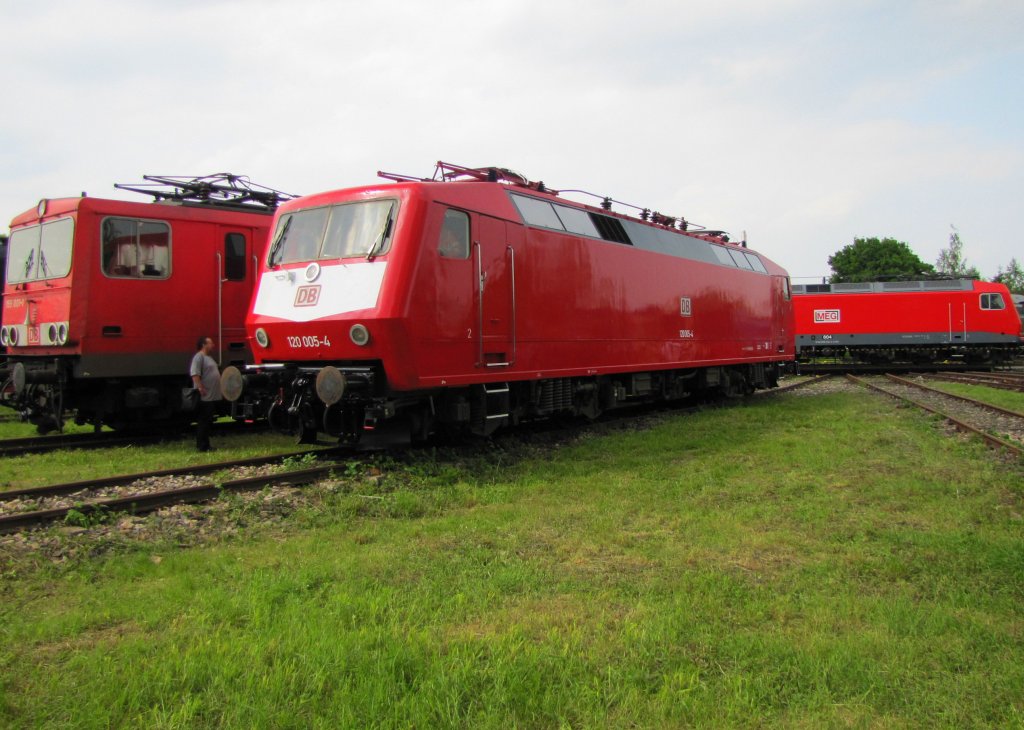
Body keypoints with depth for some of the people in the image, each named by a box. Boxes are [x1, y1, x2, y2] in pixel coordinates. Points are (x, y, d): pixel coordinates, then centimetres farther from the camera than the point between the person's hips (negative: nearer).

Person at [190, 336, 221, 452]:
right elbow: (195, 374, -22)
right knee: (203, 422, -6)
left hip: (212, 396, 10)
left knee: (207, 421, 13)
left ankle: (204, 445, 18)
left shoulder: (208, 358, 20)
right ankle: (203, 446, -3)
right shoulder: (199, 357, -11)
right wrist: (200, 388, -26)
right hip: (205, 397, -10)